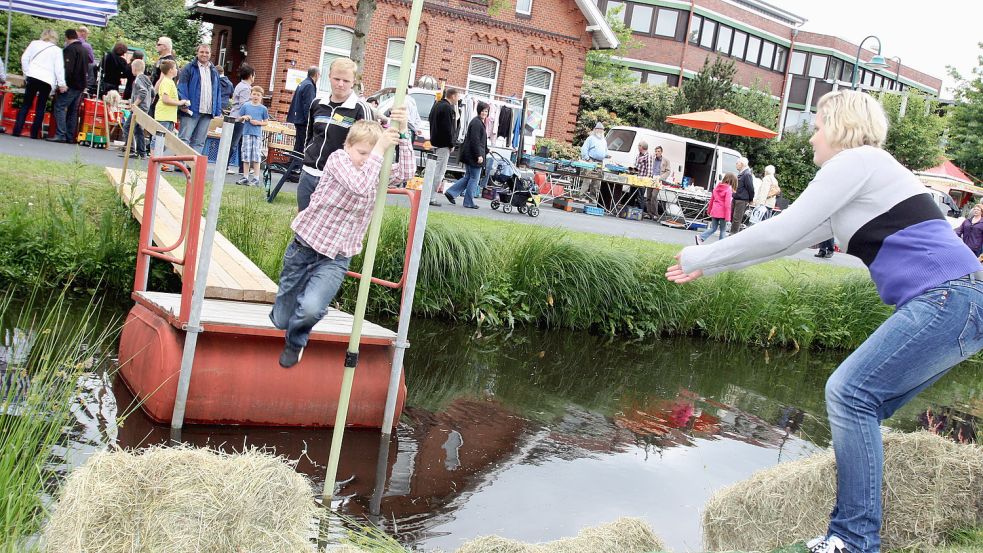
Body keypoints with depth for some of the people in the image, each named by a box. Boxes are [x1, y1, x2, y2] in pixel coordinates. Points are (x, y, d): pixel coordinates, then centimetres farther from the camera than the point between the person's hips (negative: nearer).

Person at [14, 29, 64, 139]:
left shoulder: (34, 43, 11)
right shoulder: (57, 50, 6)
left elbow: (24, 58, 7)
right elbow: (59, 68, -1)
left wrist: (26, 73, 14)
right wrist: (61, 84, -2)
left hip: (33, 77, 2)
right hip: (47, 80, -1)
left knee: (26, 104, 8)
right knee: (41, 107, 5)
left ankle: (17, 130, -1)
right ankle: (34, 133, 0)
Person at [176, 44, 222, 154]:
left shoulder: (214, 72, 19)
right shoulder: (189, 68, 2)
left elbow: (217, 92, 19)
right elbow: (181, 87, -6)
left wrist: (218, 110, 9)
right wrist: (184, 104, -18)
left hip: (208, 112, 5)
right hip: (191, 111, -5)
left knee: (199, 142, 6)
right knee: (184, 139, -8)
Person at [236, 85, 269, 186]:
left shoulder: (263, 108, 3)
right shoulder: (246, 106, 6)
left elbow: (266, 122, 7)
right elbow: (239, 119, 13)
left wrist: (258, 122, -10)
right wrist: (243, 117, -8)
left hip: (257, 134, -2)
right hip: (247, 133, 2)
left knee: (256, 156, -3)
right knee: (246, 155, 4)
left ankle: (256, 178, 2)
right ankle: (245, 177, 11)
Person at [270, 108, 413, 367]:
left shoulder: (378, 172, 1)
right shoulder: (338, 158, -12)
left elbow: (405, 173, -17)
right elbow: (359, 185, -29)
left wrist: (403, 133, -24)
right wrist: (379, 149, -29)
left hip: (336, 258, 2)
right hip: (304, 246, -1)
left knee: (311, 308, -26)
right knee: (281, 320, 9)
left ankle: (296, 340, 8)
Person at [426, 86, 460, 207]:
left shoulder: (437, 105, 15)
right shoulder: (448, 108, -16)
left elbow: (430, 121, 22)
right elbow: (448, 128, -20)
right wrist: (451, 144, -12)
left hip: (434, 142, 10)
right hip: (443, 145, -10)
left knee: (434, 170, 16)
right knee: (439, 172, -5)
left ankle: (428, 195, 18)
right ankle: (432, 197, -5)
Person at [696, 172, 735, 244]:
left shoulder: (717, 187, 8)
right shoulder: (728, 190, -12)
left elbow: (712, 199, 16)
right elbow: (727, 204, -17)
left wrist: (709, 210, 27)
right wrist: (727, 217, -17)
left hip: (714, 211, 6)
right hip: (722, 213, -6)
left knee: (713, 228, 15)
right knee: (723, 230, 6)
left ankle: (700, 237, -2)